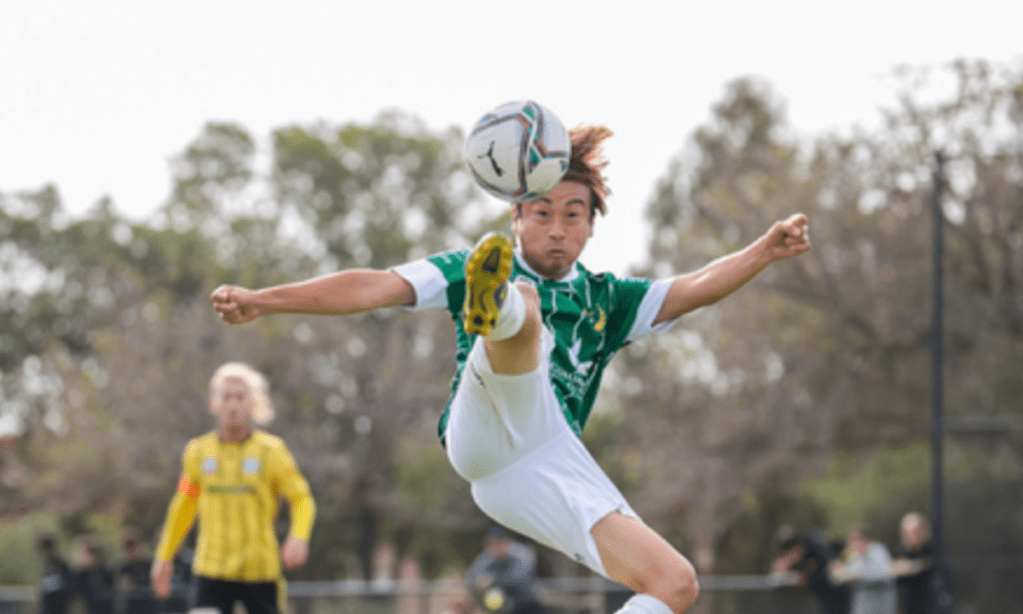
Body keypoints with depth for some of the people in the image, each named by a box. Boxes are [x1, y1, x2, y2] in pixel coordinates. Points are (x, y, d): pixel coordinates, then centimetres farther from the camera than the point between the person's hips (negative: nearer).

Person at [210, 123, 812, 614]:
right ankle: (491, 304, -71)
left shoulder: (605, 300, 29)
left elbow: (692, 289, 17)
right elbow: (377, 286, 9)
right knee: (523, 301, -32)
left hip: (556, 471, 5)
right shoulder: (469, 270, 19)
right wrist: (264, 300, -1)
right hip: (484, 433, -5)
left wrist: (766, 250, 1)